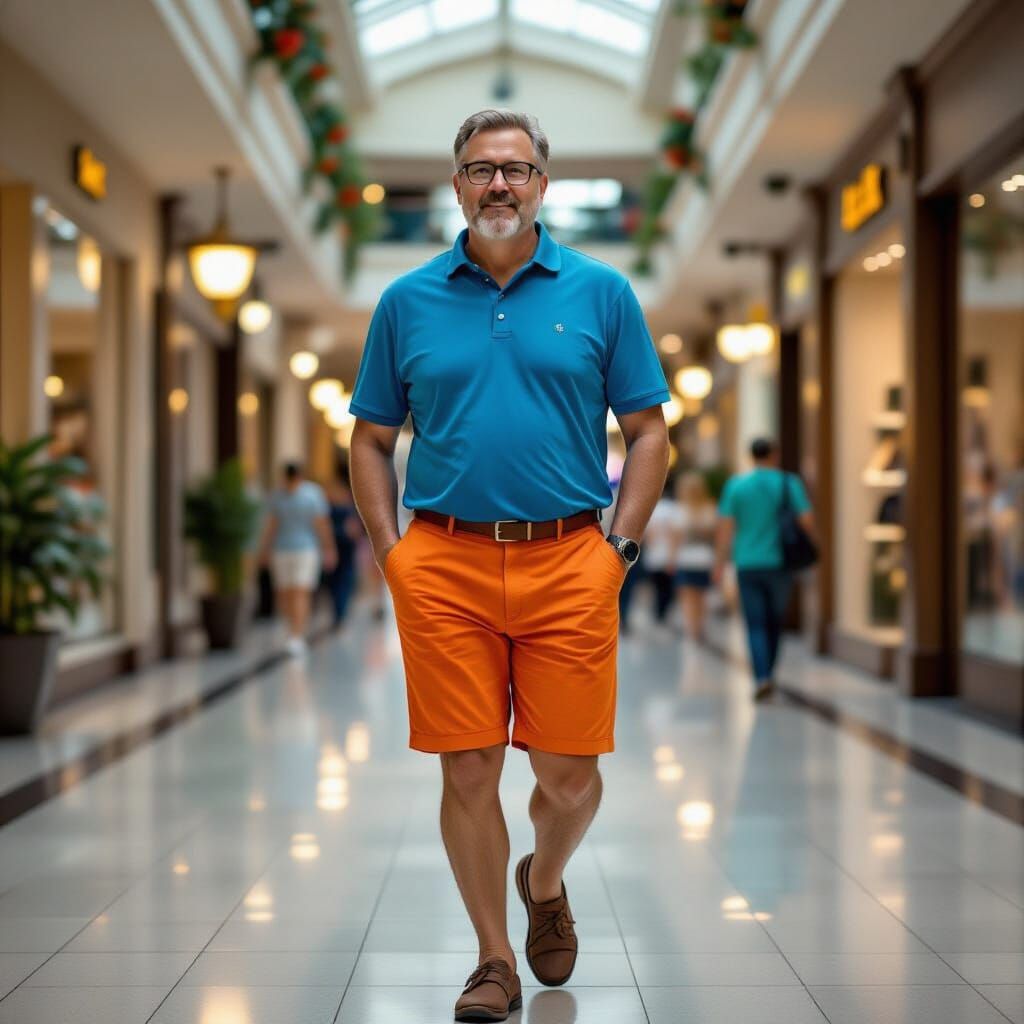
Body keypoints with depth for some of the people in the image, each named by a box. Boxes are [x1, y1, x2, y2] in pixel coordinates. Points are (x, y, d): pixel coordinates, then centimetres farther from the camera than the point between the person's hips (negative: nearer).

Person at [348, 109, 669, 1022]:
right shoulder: (408, 302, 8)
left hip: (569, 563, 0)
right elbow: (372, 441, 13)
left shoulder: (600, 293, 5)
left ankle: (545, 885, 36)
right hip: (444, 565, 1)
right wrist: (391, 553, 2)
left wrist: (620, 546, -1)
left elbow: (648, 431, 7)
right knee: (468, 771, 2)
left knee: (570, 773, 3)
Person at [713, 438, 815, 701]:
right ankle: (768, 674, 23)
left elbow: (726, 527, -3)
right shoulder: (790, 483, -2)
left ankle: (762, 677, -14)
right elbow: (807, 521, -7)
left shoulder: (736, 486, 1)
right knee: (775, 622, 17)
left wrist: (720, 562, 1)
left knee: (756, 625, 1)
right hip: (780, 563, 0)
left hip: (747, 564, 0)